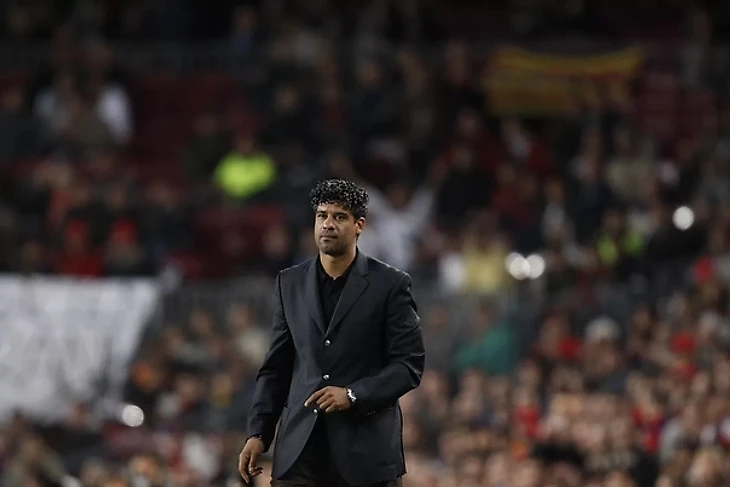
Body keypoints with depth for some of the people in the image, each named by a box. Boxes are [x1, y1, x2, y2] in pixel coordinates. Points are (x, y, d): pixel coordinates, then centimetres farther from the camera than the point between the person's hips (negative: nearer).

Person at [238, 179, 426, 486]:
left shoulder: (390, 285, 0)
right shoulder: (290, 284, 11)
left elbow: (409, 365, -2)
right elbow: (276, 367, 14)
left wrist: (354, 395, -16)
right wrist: (258, 433, 4)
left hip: (366, 448, -3)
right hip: (301, 449, 3)